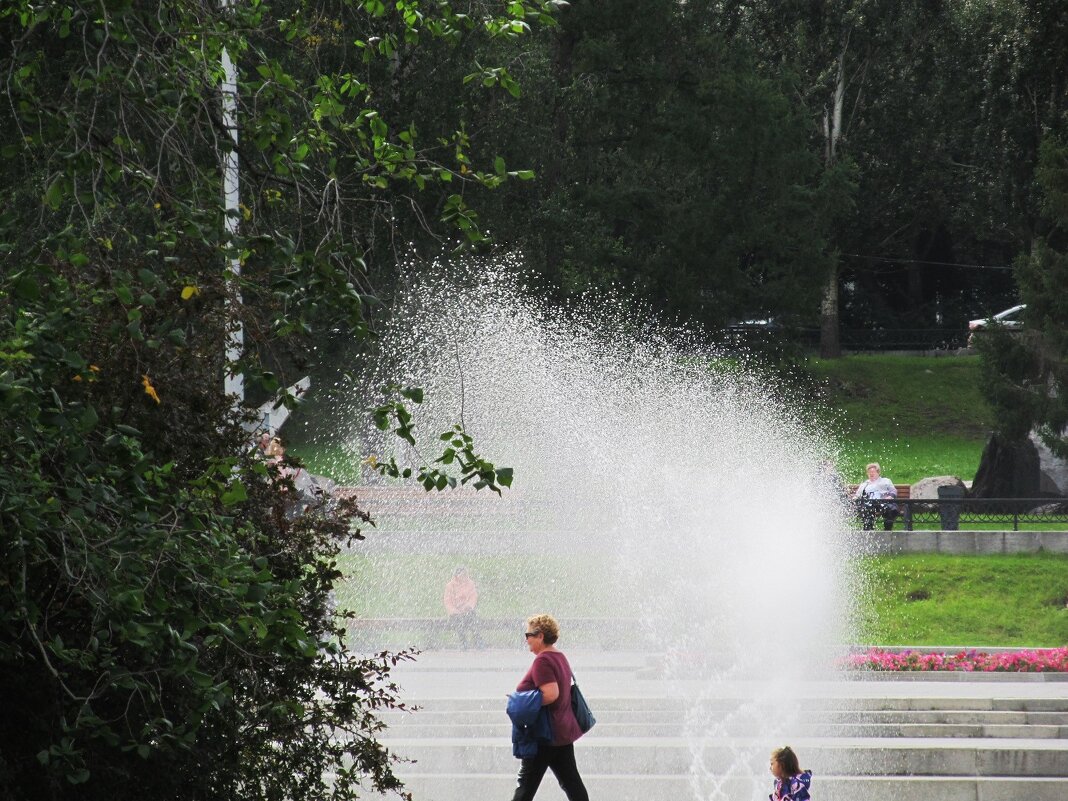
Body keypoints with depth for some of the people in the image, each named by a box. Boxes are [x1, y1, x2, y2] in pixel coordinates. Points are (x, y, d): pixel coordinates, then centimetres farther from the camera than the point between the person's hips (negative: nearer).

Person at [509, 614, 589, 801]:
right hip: (564, 730, 9)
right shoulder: (560, 657, 13)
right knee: (571, 782, 8)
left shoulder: (542, 661, -18)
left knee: (527, 783, -1)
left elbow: (551, 694, -29)